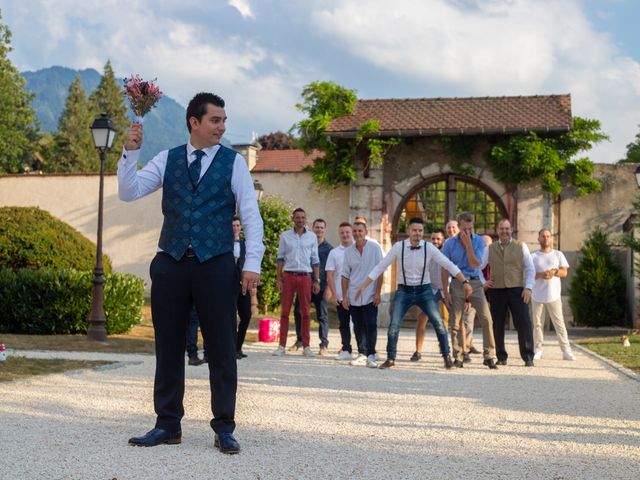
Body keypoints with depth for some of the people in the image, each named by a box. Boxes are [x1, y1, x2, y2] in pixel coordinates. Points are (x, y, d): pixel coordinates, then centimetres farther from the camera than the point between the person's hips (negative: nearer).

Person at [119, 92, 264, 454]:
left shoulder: (234, 162, 3)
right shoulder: (166, 160, 8)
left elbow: (251, 215, -1)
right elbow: (128, 193, 1)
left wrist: (253, 262, -10)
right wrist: (130, 153, -12)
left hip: (216, 265, -2)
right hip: (171, 263, 2)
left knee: (222, 349, 1)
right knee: (168, 347, 8)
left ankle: (224, 428, 11)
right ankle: (168, 425, 20)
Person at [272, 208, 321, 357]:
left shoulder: (312, 237, 8)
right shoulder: (285, 236, 6)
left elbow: (315, 260, 9)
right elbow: (280, 258, 7)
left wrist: (317, 281, 4)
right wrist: (278, 279, -1)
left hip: (305, 277, 1)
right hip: (288, 276, -1)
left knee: (306, 312, 2)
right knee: (285, 311, -1)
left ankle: (306, 346, 8)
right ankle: (282, 346, 3)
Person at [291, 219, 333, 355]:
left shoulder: (329, 248, 6)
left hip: (321, 286, -2)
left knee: (322, 315, 2)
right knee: (298, 311, 1)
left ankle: (324, 345, 6)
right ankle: (300, 340, 16)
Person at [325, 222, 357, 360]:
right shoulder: (334, 253, 6)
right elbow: (330, 275, 4)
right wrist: (333, 294, -4)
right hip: (340, 296, 2)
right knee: (344, 324, 7)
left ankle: (362, 350, 2)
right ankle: (346, 350, 14)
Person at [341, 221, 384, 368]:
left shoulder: (374, 248, -4)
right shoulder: (348, 251, 6)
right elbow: (345, 275, 10)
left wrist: (377, 292, -10)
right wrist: (344, 296, 5)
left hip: (370, 295, -3)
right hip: (354, 296, 4)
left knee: (371, 325, -8)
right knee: (358, 327, 7)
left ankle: (371, 355, -3)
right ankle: (362, 354, 14)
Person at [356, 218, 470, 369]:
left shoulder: (429, 248, -10)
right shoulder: (398, 247, -10)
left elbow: (449, 265, -9)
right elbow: (380, 267, -6)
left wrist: (465, 282, -17)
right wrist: (363, 286, -9)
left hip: (424, 290, 0)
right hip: (404, 291, 0)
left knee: (439, 323, -8)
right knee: (394, 326, -8)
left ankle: (447, 356, 9)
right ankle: (390, 359, 10)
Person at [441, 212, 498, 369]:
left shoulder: (479, 241, -2)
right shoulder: (449, 243, -2)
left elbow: (475, 265, -11)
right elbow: (445, 269, 2)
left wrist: (468, 245, -19)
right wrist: (445, 292, -2)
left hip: (475, 283, 0)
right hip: (457, 284, 0)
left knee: (486, 319, -10)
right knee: (455, 322, 1)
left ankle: (489, 356, -4)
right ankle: (457, 358, 11)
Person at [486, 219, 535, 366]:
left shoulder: (521, 246, 7)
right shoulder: (490, 249, 10)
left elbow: (530, 268, 4)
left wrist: (528, 287, -6)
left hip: (517, 290, -1)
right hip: (496, 291, 2)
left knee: (524, 323, -9)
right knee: (497, 325, 4)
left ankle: (528, 357, -2)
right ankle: (501, 357, 15)